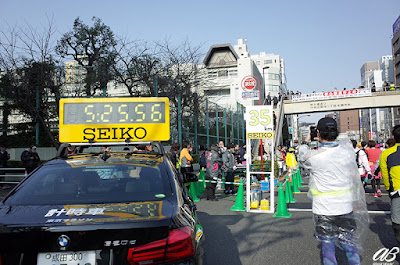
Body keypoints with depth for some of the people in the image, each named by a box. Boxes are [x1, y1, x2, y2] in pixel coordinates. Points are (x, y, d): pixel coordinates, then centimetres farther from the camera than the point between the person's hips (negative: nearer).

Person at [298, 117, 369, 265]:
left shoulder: (313, 157, -17)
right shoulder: (347, 150, -8)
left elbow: (301, 158, 5)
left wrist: (306, 142, 21)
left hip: (323, 210, -3)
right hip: (346, 208, 3)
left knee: (327, 246, 11)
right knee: (349, 244, 18)